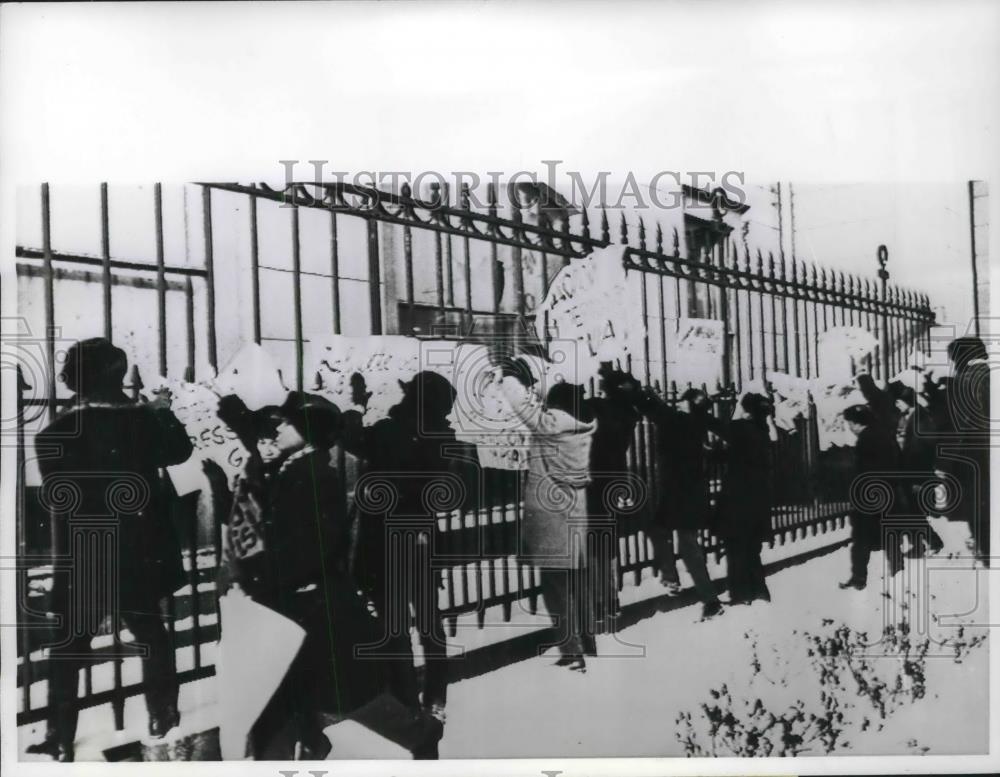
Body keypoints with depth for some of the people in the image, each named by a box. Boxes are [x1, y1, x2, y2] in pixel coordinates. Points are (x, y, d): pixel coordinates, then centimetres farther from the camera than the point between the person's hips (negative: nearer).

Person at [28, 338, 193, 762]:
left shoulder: (52, 435, -10)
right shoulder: (137, 420, -12)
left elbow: (54, 496, 3)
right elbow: (180, 450, 6)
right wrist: (162, 412, 20)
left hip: (80, 561, 0)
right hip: (137, 555, 0)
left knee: (68, 649, 13)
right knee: (151, 634, 19)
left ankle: (60, 739, 14)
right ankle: (163, 716, 26)